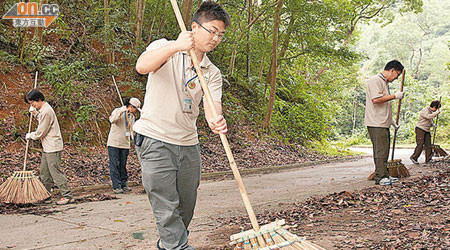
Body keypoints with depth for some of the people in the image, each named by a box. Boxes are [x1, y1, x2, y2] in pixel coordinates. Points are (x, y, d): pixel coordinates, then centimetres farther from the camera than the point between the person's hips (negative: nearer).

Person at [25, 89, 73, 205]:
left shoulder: (46, 111, -19)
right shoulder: (42, 109, 12)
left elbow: (40, 133, -16)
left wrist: (30, 135, 2)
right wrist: (35, 113, 17)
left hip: (52, 147, -10)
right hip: (47, 147, 10)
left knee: (55, 171, -8)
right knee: (44, 172, 13)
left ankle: (67, 195, -3)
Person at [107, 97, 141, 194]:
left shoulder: (132, 116, 10)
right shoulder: (118, 111, -7)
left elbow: (132, 129, 13)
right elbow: (112, 120, -27)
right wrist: (122, 111, -31)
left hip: (125, 144, 5)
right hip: (114, 143, -5)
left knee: (123, 165, 7)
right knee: (114, 165, -5)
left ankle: (124, 184, 13)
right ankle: (116, 186, -3)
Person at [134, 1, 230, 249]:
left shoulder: (212, 73, 9)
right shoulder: (164, 47, -1)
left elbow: (212, 104, -9)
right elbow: (142, 66, -22)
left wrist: (216, 121, -32)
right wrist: (175, 46, -34)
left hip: (188, 145, 6)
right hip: (155, 141, -5)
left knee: (186, 208, 14)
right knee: (168, 211, -9)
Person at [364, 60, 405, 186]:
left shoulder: (385, 82, 22)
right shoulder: (375, 80, -10)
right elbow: (376, 99, -23)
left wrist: (391, 120, 25)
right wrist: (395, 96, -15)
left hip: (383, 123, 10)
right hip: (376, 124, -10)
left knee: (384, 150, 12)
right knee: (380, 150, -9)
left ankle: (385, 175, 18)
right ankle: (380, 177, -5)